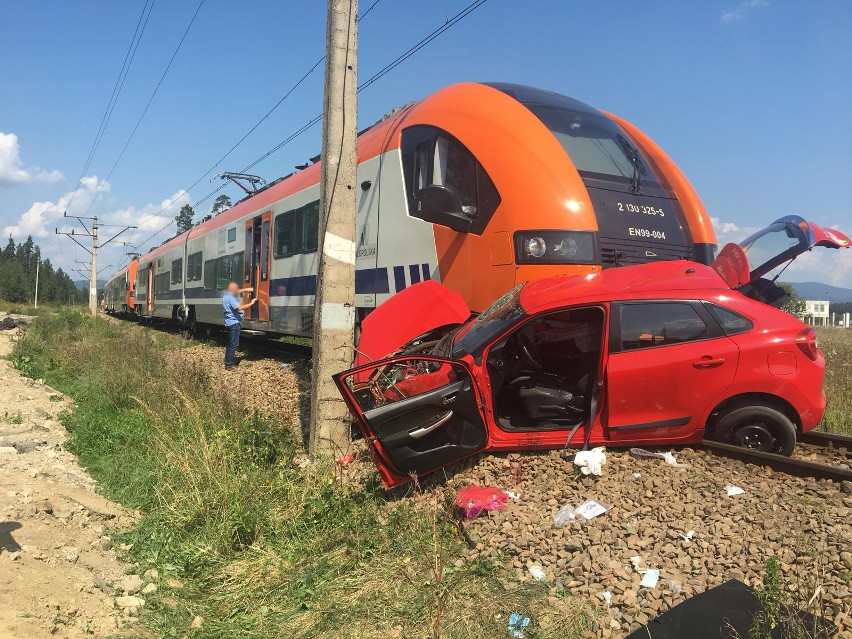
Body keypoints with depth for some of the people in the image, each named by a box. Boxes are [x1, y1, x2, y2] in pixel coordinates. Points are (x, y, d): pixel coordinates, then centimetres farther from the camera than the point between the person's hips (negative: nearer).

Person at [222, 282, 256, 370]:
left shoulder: (227, 295, 12)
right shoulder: (230, 298, -19)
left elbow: (237, 292, 30)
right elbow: (239, 307, -30)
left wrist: (245, 290, 18)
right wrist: (250, 303, -22)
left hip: (230, 323, 11)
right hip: (234, 323, -11)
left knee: (230, 343, 18)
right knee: (233, 344, -8)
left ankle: (229, 361, 26)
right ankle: (228, 365, -7)